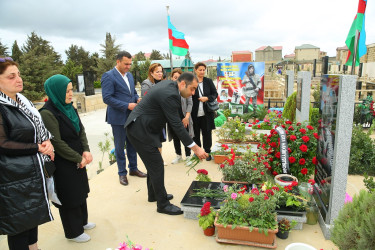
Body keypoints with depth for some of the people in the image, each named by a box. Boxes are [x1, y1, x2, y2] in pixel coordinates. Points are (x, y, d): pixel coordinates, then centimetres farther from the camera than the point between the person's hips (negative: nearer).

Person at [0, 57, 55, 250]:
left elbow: (39, 129, 14)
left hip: (34, 172, 8)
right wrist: (38, 148, -16)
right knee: (18, 225, 7)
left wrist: (47, 143, -6)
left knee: (33, 216, 22)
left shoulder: (22, 102, 7)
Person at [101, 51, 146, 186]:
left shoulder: (129, 75, 11)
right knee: (120, 147, 6)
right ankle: (122, 173, 22)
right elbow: (107, 98, -19)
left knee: (132, 144, 16)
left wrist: (137, 99, -2)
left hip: (131, 116, 7)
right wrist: (127, 106, -22)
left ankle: (133, 168, 32)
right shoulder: (108, 76, -12)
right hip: (118, 118, -7)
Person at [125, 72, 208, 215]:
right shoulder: (170, 95, -25)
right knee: (156, 165, -5)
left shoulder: (169, 84, 6)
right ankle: (163, 204, 8)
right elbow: (176, 125, -25)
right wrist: (195, 147, -21)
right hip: (139, 130, -11)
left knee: (153, 163, 20)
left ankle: (153, 194, 36)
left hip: (141, 127, 11)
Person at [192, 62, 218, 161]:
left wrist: (207, 98, -12)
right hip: (194, 113, -1)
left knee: (207, 133, 8)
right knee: (195, 133, 10)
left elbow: (215, 94, 9)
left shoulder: (209, 81, 5)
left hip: (206, 113, 2)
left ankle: (207, 152, 22)